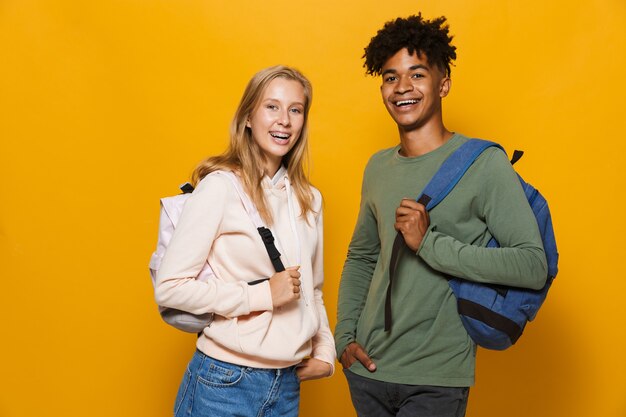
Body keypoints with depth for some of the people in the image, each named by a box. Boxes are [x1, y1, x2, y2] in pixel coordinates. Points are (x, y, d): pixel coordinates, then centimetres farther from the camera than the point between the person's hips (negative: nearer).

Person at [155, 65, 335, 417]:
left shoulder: (310, 199, 7)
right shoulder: (220, 187, -12)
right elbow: (169, 287, -15)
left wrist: (325, 351, 6)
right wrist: (263, 294, -18)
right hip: (226, 382, -5)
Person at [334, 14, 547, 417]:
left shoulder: (484, 164, -11)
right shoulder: (378, 167, 7)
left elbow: (534, 265, -17)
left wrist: (430, 243, -22)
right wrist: (344, 335, 6)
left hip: (437, 379, -5)